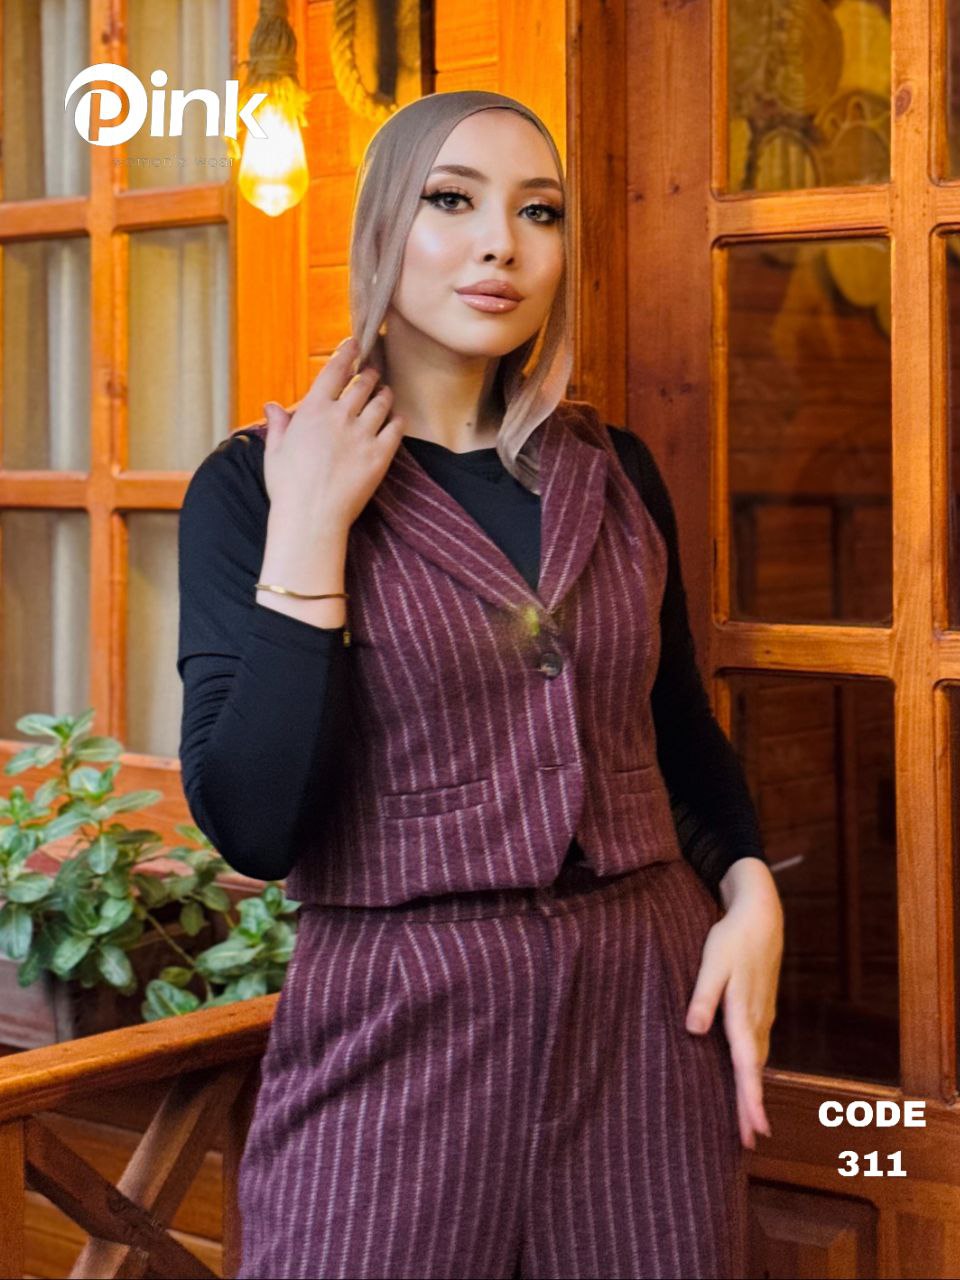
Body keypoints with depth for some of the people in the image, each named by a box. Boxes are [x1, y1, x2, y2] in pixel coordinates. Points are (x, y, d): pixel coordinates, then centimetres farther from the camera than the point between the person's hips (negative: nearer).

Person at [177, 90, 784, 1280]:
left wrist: (750, 889, 0)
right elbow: (253, 825, -15)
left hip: (650, 1006, 4)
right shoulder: (253, 485, -6)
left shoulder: (614, 474, 6)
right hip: (395, 1028, -3)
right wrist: (308, 532, -16)